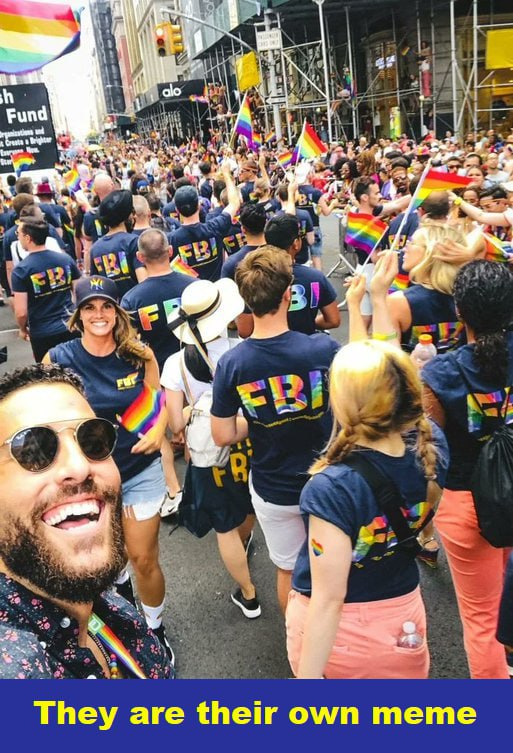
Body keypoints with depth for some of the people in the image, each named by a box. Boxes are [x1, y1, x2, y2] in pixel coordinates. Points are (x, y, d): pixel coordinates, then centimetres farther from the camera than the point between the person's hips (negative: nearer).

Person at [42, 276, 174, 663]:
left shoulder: (140, 355, -10)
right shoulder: (58, 359, -12)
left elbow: (159, 403, 2)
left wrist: (158, 430, -17)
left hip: (141, 471, -1)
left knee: (144, 559, 6)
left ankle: (156, 629, 34)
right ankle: (120, 582, 62)